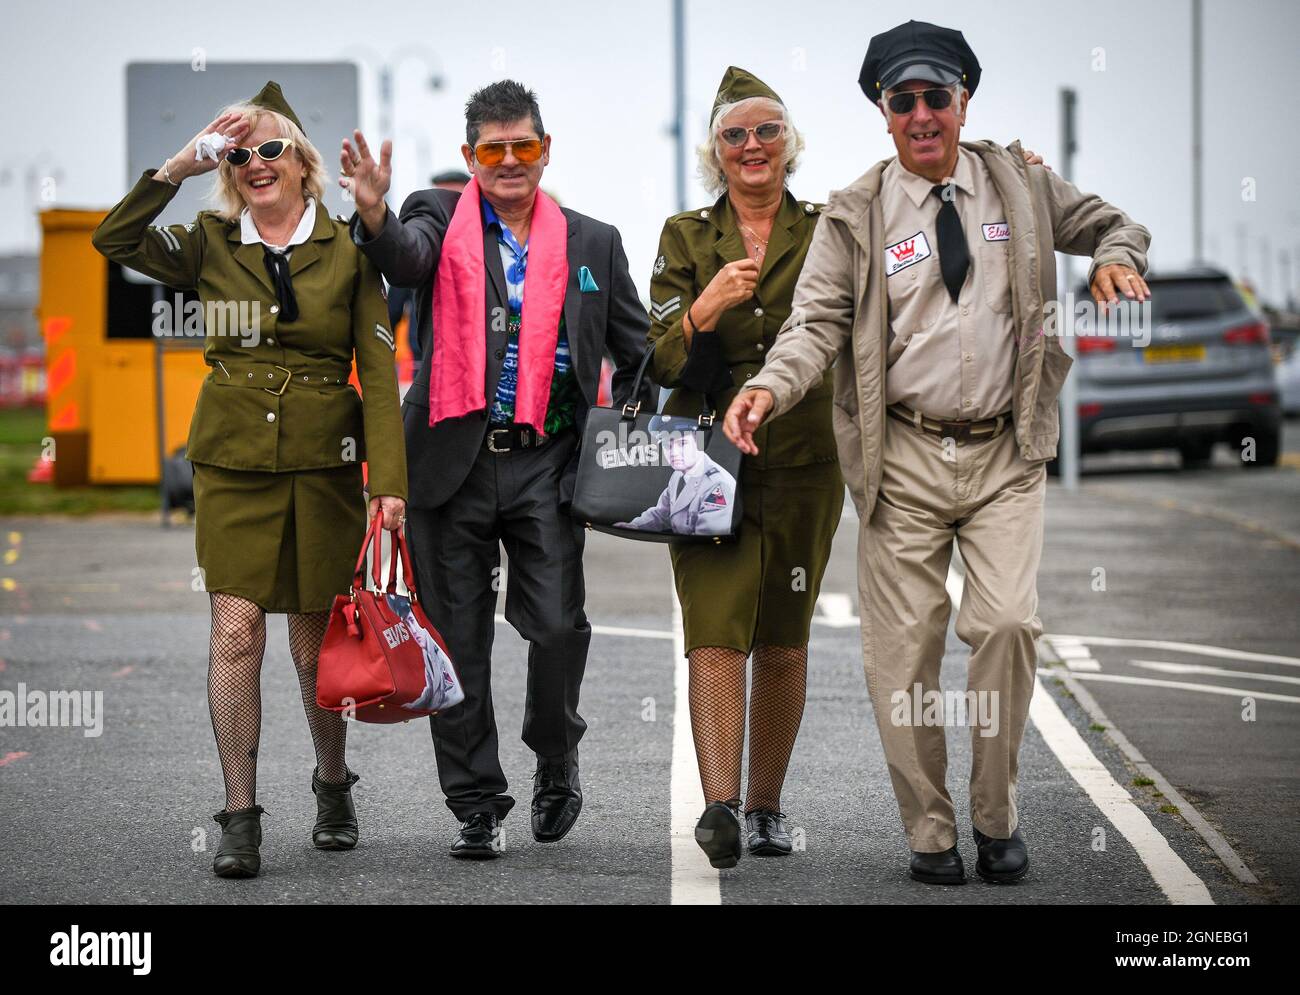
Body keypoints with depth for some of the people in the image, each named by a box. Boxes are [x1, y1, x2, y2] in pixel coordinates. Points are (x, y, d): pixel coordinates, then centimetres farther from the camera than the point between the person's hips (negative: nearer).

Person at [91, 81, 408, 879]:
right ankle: (240, 817, -3)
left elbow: (380, 373, -2)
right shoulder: (211, 245, 6)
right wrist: (183, 165, -12)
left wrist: (390, 481, -11)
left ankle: (334, 785, 29)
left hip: (323, 461, -1)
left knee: (317, 640, 6)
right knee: (237, 631, -7)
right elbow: (114, 240, -8)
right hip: (233, 460, 1)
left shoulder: (347, 251, 1)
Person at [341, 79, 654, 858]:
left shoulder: (592, 243, 12)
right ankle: (478, 803, 14)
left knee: (556, 625, -9)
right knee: (458, 639, 3)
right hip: (454, 462, 0)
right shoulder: (441, 218, 7)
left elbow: (639, 355, 16)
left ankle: (557, 758, 19)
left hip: (544, 464, 0)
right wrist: (374, 212, -38)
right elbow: (406, 260, -16)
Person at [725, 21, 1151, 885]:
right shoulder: (855, 215, 3)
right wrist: (769, 389, -23)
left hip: (1005, 456, 1)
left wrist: (1117, 259, -3)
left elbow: (1109, 225, 22)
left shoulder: (1022, 186, 9)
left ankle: (997, 815, 4)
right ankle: (929, 831, 15)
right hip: (904, 458, 0)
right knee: (903, 648, 0)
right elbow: (819, 322, -4)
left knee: (1007, 622, -15)